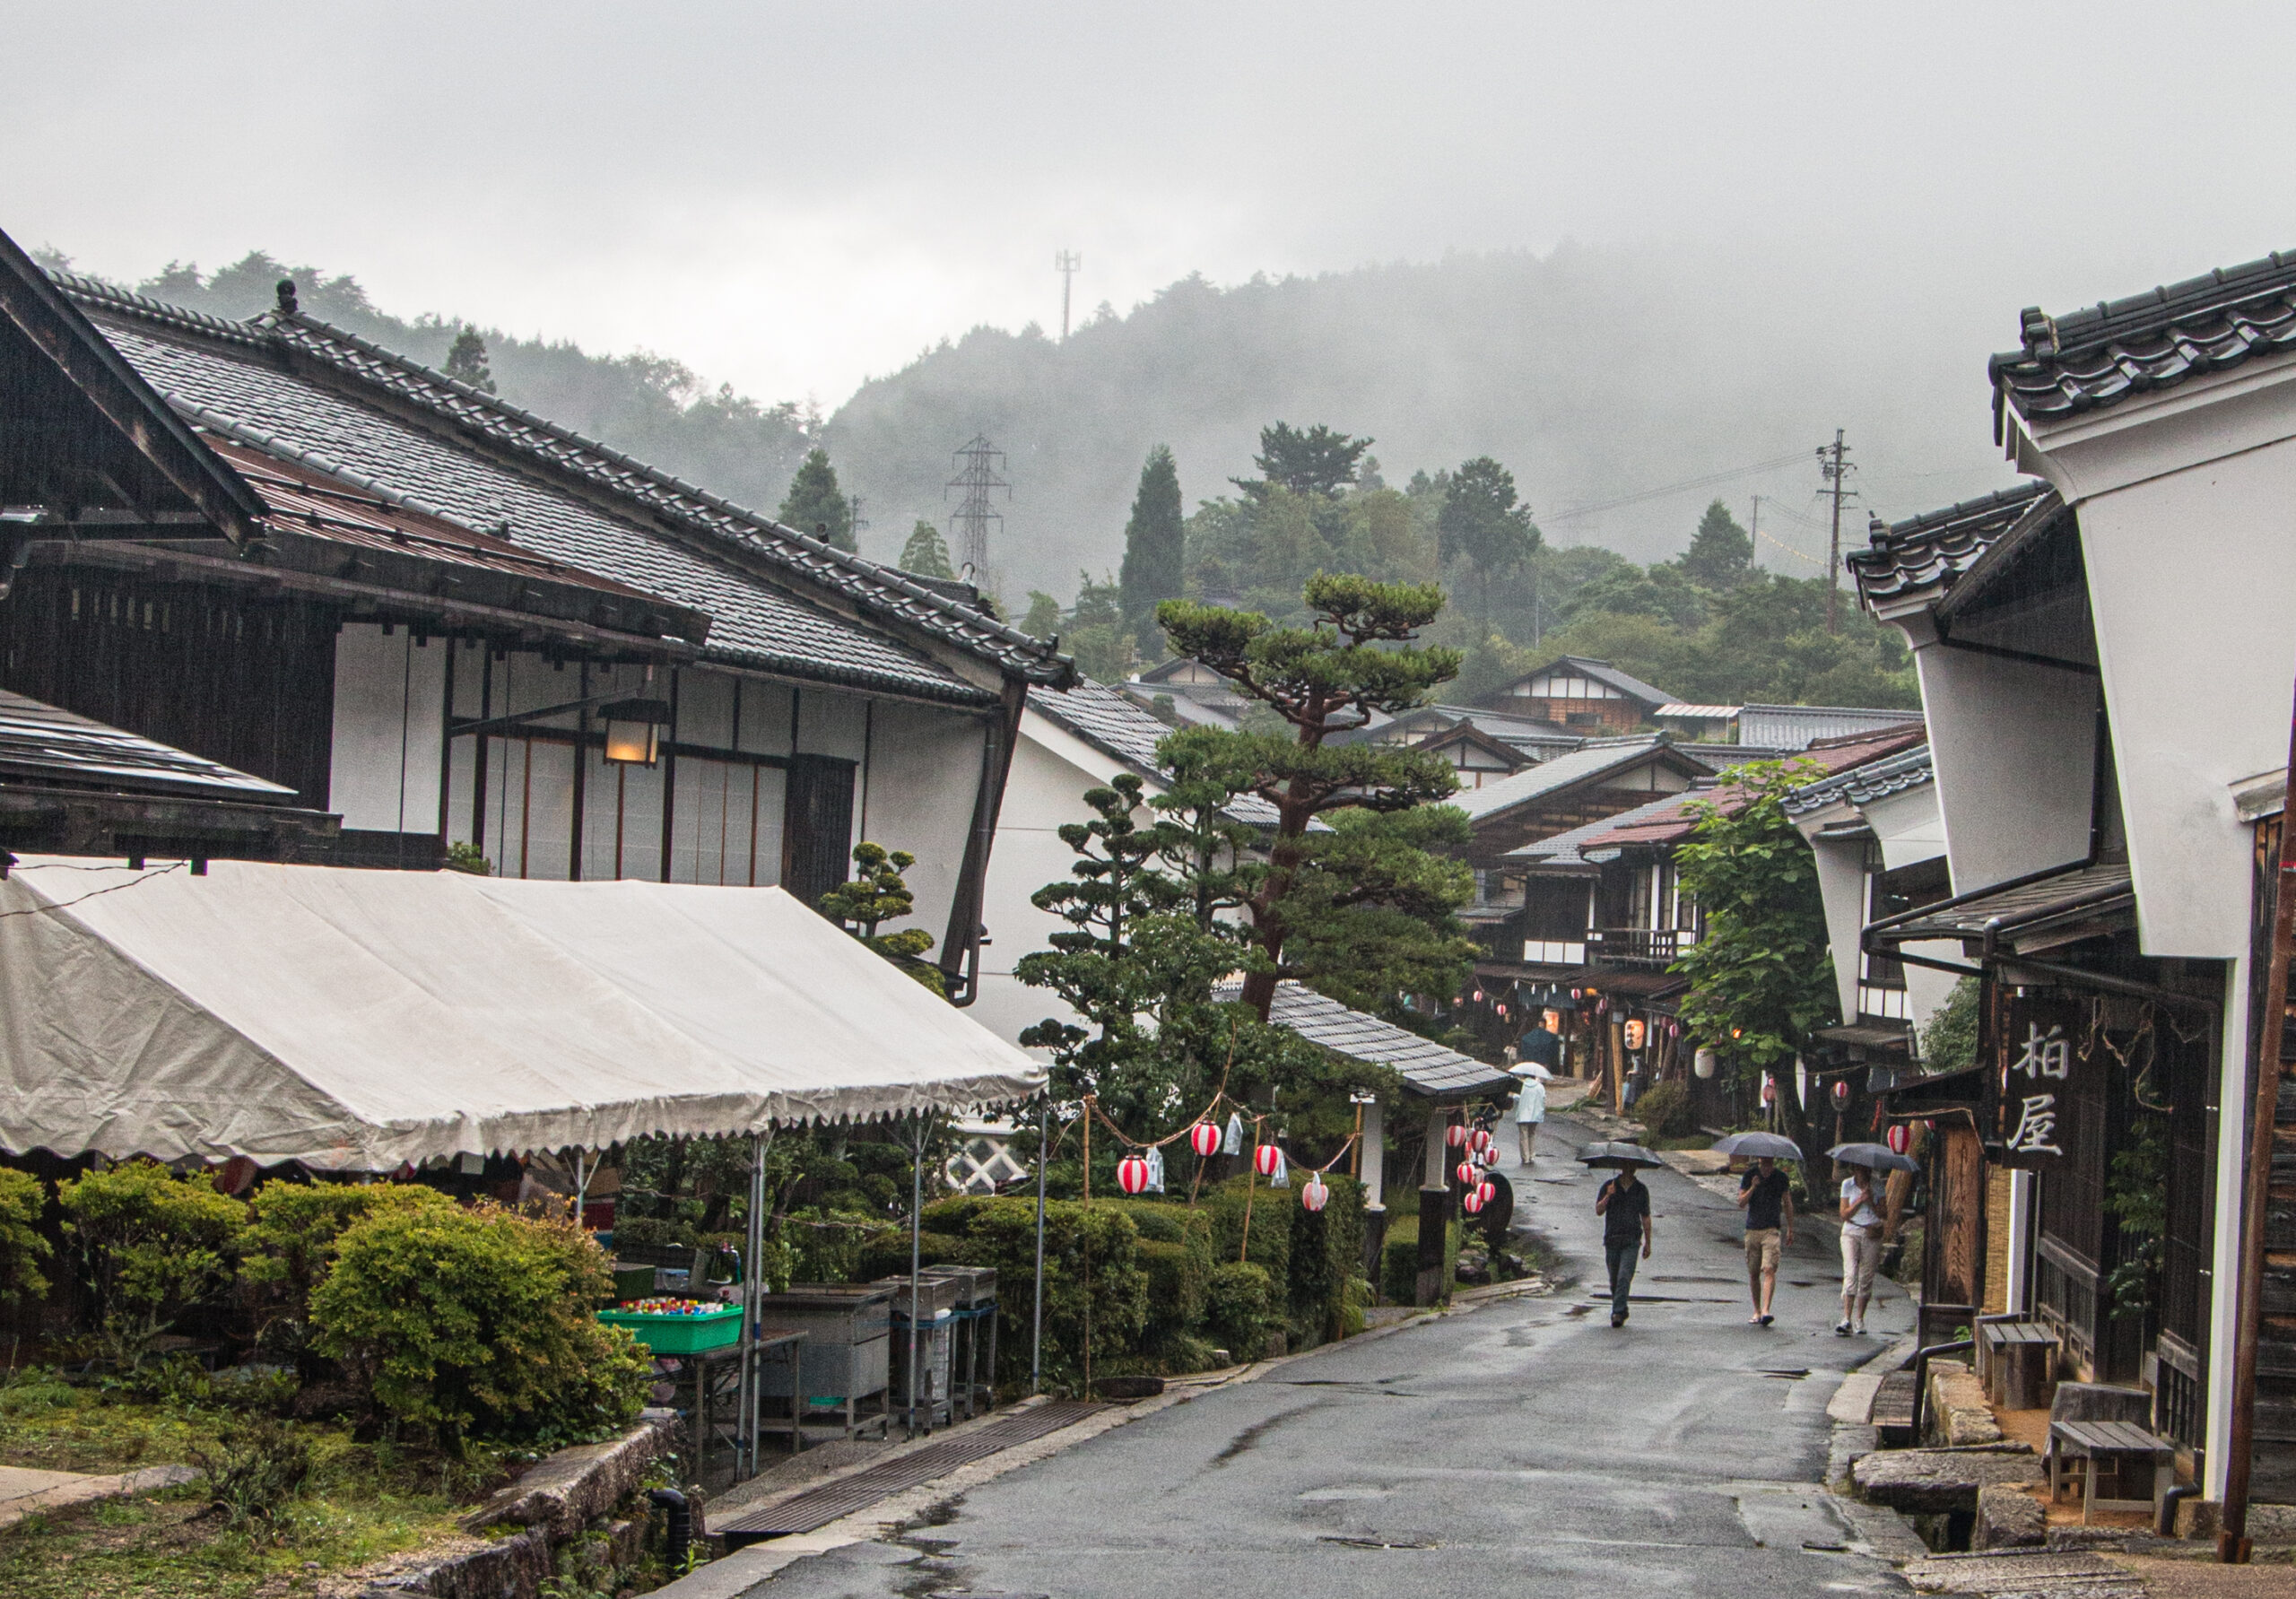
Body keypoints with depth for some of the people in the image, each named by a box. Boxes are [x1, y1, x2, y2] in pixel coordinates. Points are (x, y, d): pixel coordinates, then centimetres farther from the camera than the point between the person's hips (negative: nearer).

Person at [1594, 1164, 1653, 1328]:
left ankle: (1617, 1313, -21)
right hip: (1612, 1239, 1)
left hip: (1631, 1241, -1)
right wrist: (1608, 1196, -23)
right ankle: (1621, 1311, 29)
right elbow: (1598, 1211, -5)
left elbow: (1645, 1217, 14)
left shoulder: (1641, 1189, 7)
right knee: (1614, 1279, 9)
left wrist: (1647, 1243, 13)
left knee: (1624, 1277, -17)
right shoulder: (1609, 1186, 3)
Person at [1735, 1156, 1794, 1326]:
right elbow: (1741, 1203, -3)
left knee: (1769, 1270, -16)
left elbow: (1787, 1203, 13)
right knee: (1753, 1273, 7)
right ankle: (1757, 1311, 20)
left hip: (1772, 1230, -2)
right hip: (1752, 1229, 2)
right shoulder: (1750, 1175, 1)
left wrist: (1790, 1229, 13)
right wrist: (1753, 1188, -18)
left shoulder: (1781, 1178, 2)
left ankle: (1766, 1311, -23)